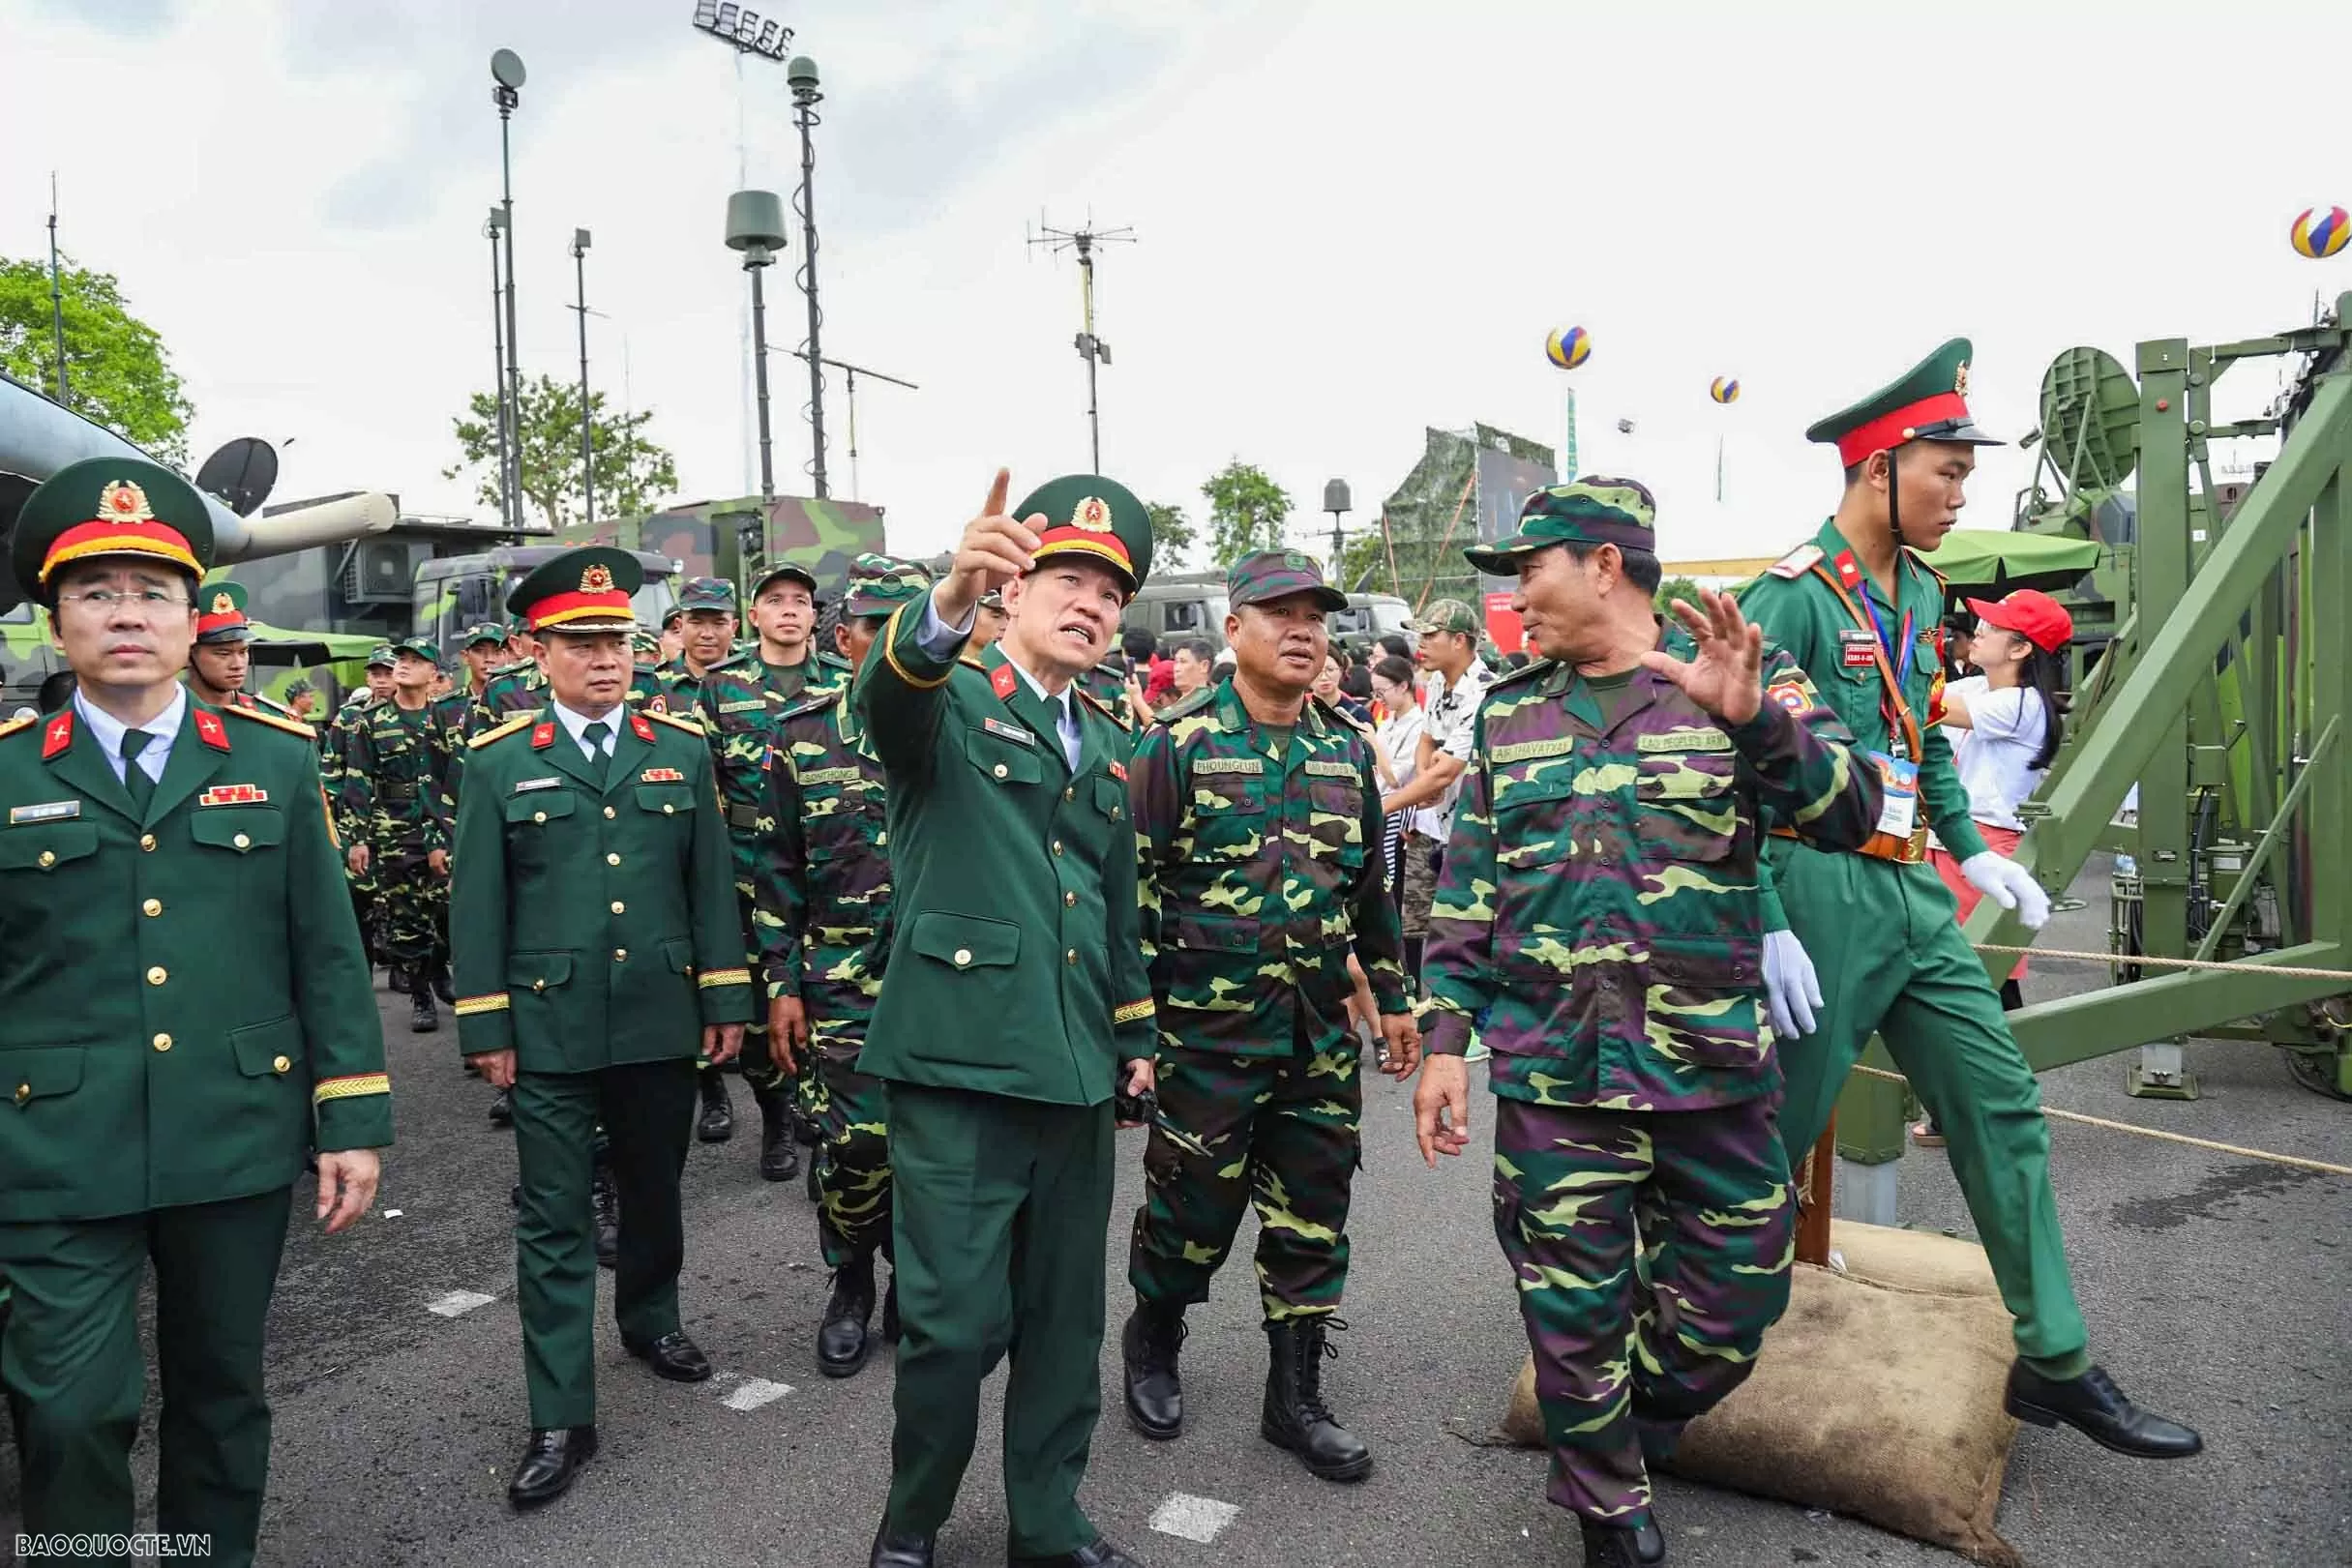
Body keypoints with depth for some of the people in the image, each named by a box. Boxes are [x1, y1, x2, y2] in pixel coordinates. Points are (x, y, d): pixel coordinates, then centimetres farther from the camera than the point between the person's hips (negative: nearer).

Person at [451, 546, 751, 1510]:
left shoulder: (683, 749, 4)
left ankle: (649, 1319, 43)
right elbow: (478, 906, 0)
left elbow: (711, 883, 5)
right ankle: (561, 1420, 13)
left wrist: (725, 1000, 3)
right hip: (549, 1030, -2)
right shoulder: (498, 762, 0)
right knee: (555, 1222, 4)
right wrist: (485, 1027, -2)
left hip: (661, 1022, 2)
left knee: (653, 1192, 18)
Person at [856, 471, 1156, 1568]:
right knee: (956, 1322, 1)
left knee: (1064, 1318, 16)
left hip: (1075, 1073, 6)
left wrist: (1134, 1039, 19)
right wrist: (949, 602, -50)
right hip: (959, 1068, -6)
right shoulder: (950, 703, -4)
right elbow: (887, 696, -30)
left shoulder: (1106, 745, 15)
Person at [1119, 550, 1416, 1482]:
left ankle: (1295, 1398, 28)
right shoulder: (1178, 744, -8)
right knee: (1193, 1211, 8)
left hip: (1322, 1038, 5)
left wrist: (1392, 997, 16)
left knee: (1312, 1223, 11)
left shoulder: (1347, 751, 8)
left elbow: (1370, 888, 16)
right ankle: (1151, 1345, 37)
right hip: (1208, 1033, -4)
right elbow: (1134, 889, -9)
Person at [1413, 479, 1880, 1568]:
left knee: (1733, 1295, 11)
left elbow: (1849, 814, -10)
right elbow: (1466, 891, 8)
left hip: (1713, 1067, -1)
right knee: (1573, 1311, 9)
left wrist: (1754, 715, -27)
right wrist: (1445, 1041, 3)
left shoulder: (1744, 677, 1)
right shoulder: (1508, 712, 7)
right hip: (1551, 1072, 1)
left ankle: (1641, 1423, 41)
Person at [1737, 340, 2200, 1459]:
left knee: (2002, 1108, 10)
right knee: (1774, 1133, 3)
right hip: (1825, 895, -8)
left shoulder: (1918, 589, 12)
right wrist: (1768, 928, -21)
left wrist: (1973, 851, 15)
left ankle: (2054, 1364, 23)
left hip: (1914, 894, 9)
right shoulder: (1791, 595, -15)